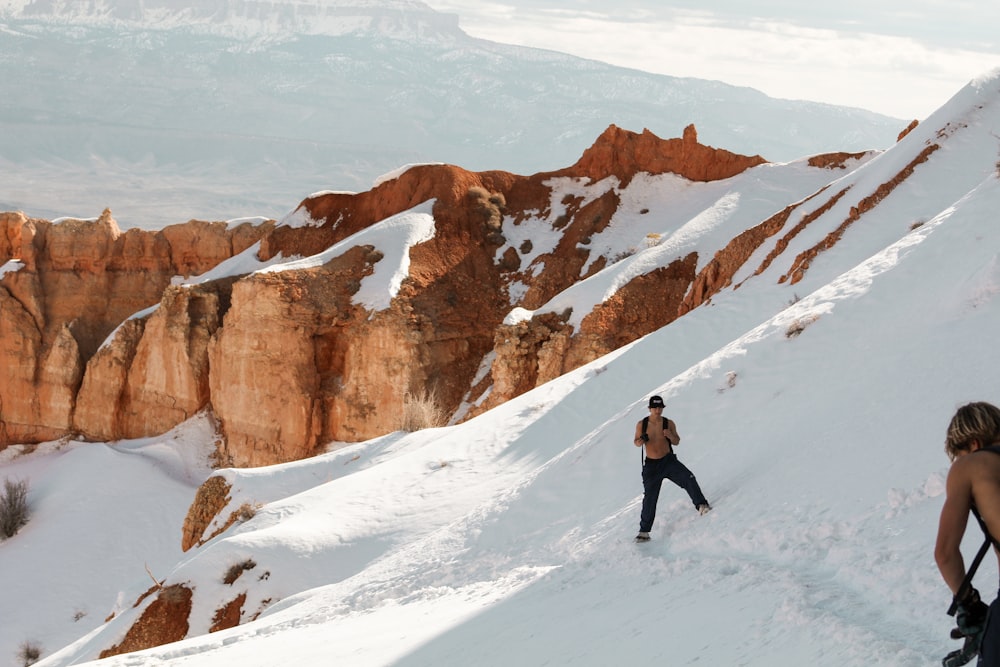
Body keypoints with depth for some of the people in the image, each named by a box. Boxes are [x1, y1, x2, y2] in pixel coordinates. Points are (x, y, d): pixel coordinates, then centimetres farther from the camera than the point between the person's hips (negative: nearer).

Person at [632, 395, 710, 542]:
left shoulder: (669, 424, -4)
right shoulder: (642, 424, -4)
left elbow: (677, 442, 2)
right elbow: (636, 442, 7)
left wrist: (671, 436, -21)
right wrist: (640, 441, -18)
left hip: (669, 461, 0)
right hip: (651, 465, 0)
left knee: (688, 478, -25)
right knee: (649, 498, 3)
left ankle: (701, 505, -16)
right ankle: (644, 531, 12)